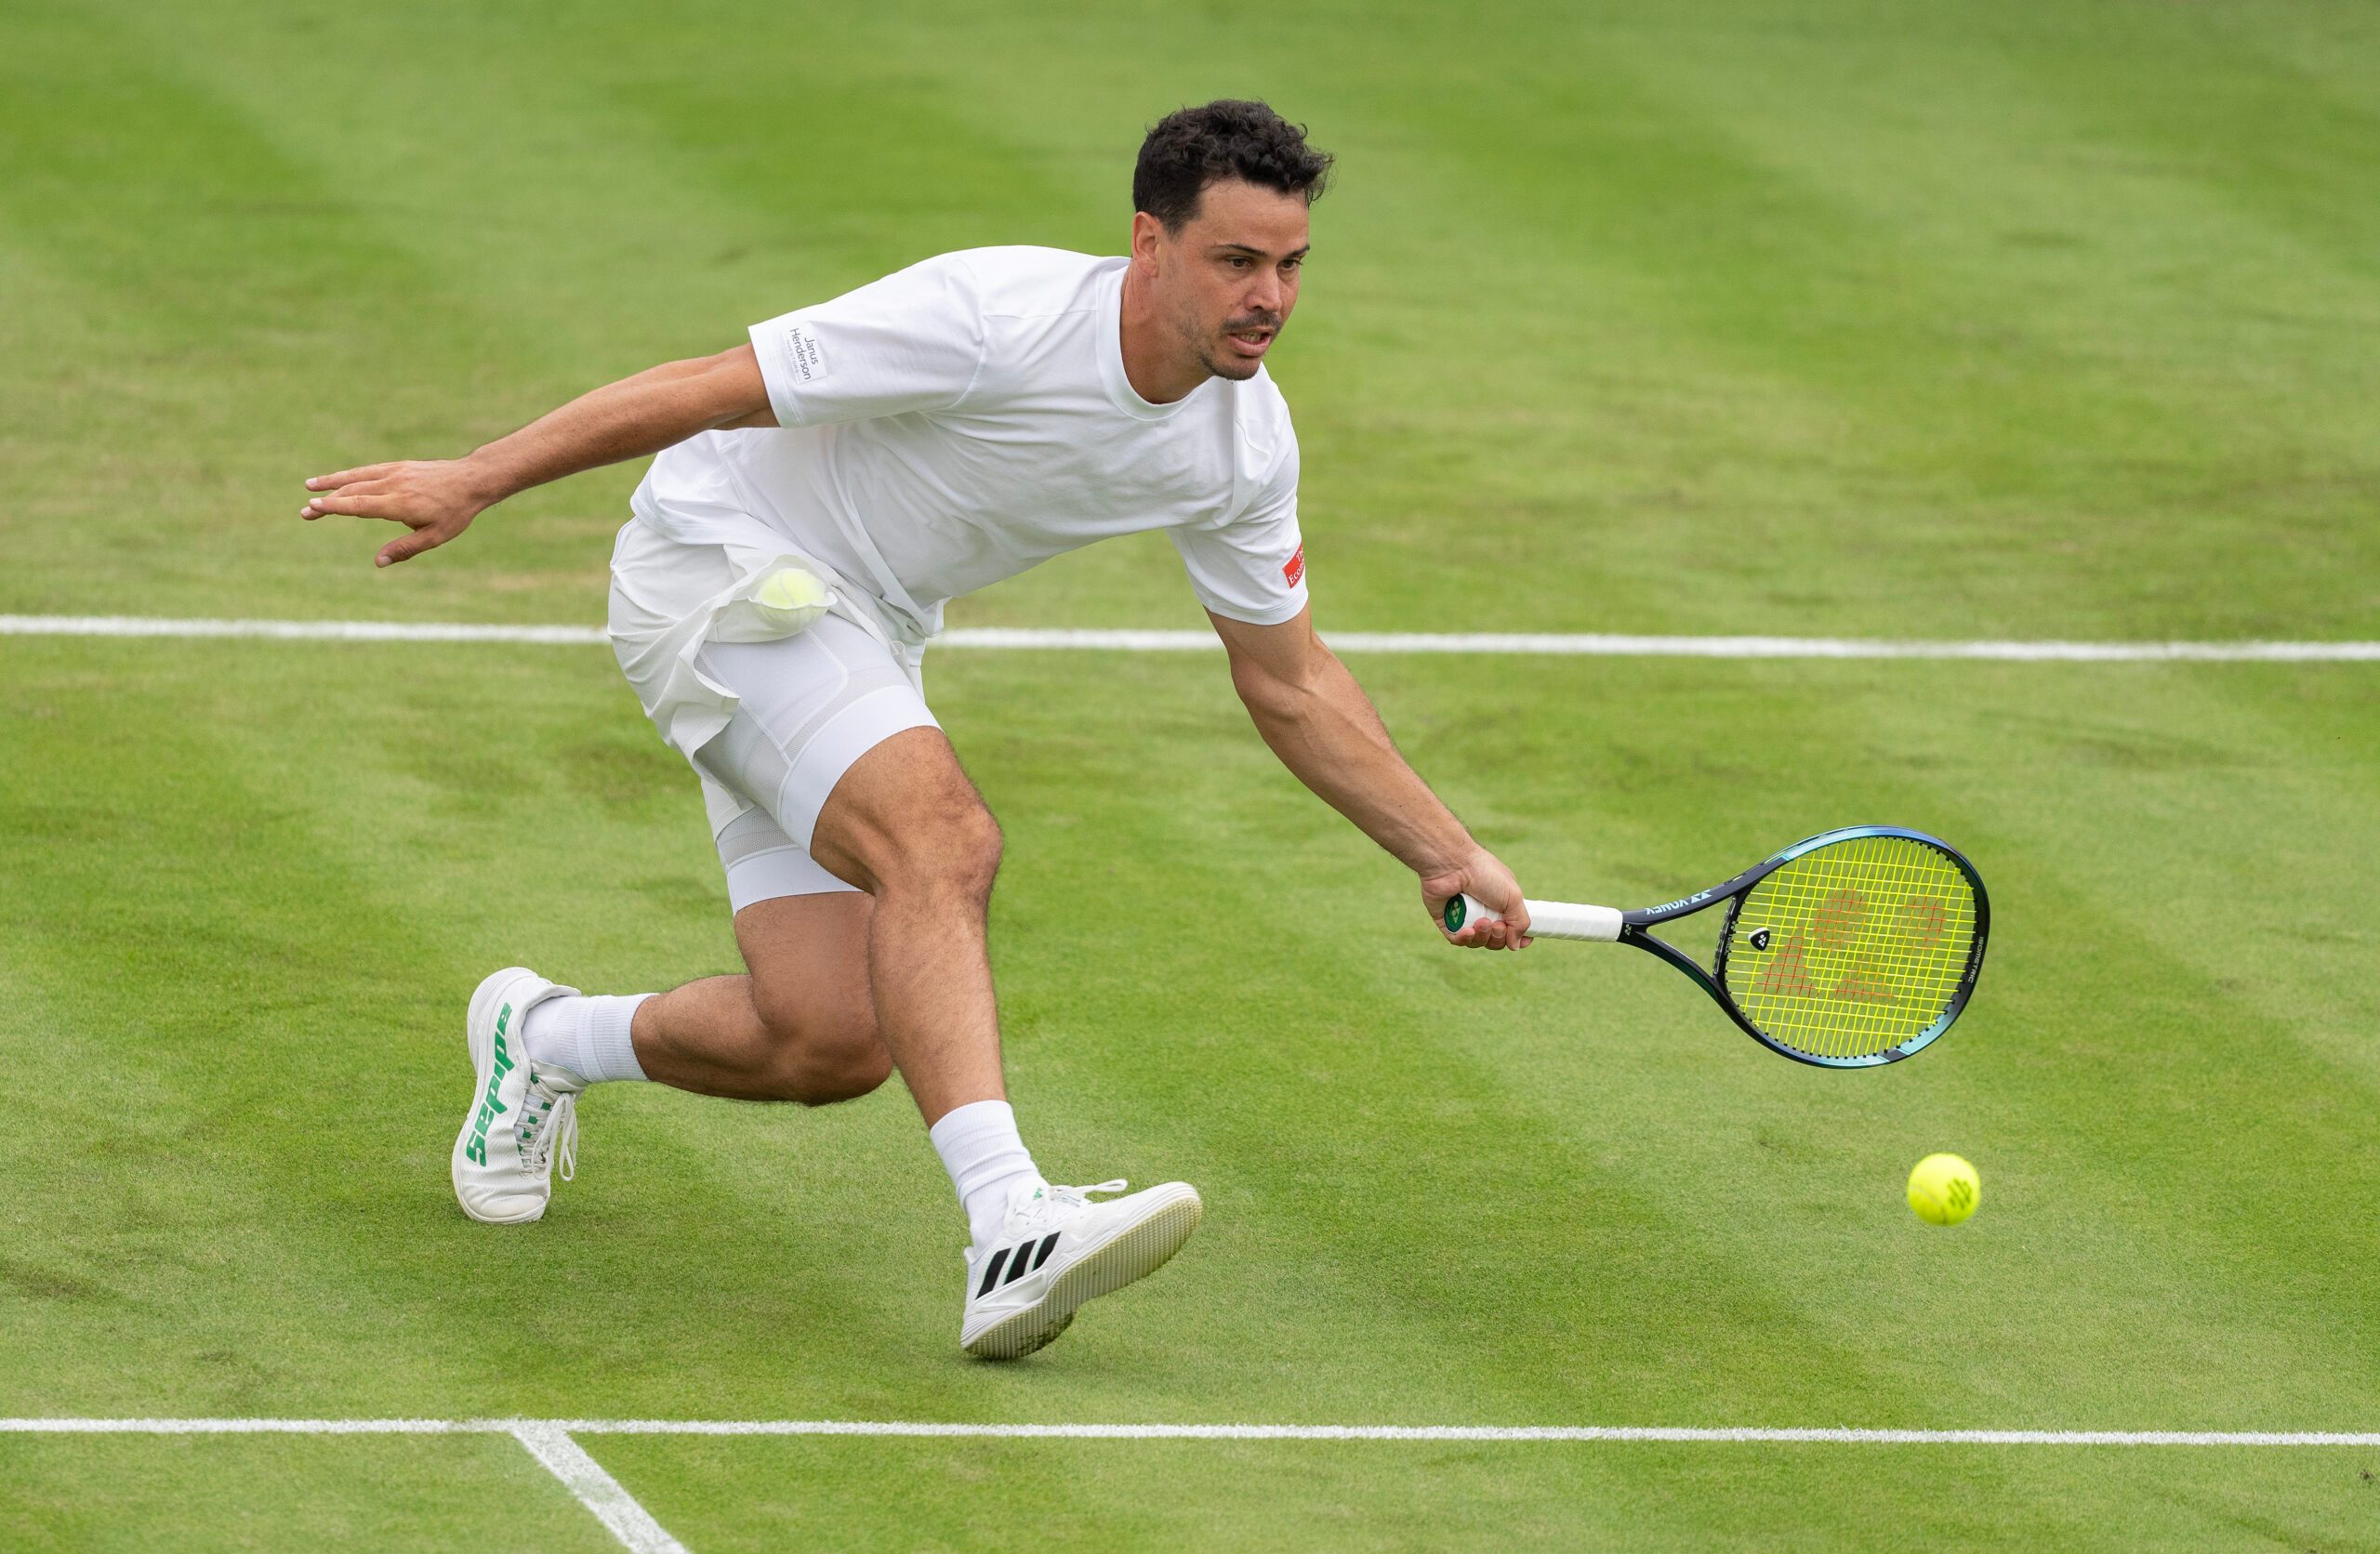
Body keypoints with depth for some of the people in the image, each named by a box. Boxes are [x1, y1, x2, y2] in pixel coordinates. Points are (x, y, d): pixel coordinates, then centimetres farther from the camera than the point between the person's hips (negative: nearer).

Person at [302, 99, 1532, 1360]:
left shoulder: (1244, 442, -6)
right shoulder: (994, 318, -28)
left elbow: (1290, 686, 8)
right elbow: (710, 389, -22)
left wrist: (1447, 856, 5)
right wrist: (474, 482, -21)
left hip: (862, 639, 8)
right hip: (717, 558, -8)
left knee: (833, 1043, -4)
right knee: (944, 842, -32)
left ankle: (544, 1040, 24)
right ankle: (1009, 1233, -43)